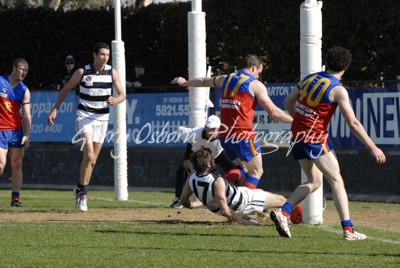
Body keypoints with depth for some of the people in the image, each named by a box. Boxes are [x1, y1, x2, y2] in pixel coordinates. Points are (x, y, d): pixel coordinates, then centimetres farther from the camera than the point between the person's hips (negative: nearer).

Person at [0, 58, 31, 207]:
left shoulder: (24, 91, 5)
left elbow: (27, 115, 2)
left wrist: (26, 135, -8)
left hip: (17, 130, 3)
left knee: (17, 165, 1)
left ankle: (15, 198, 5)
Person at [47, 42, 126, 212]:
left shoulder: (112, 73, 0)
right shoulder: (82, 72, -5)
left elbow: (122, 95, -1)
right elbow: (66, 89, 6)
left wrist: (114, 100, -24)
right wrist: (55, 109, 1)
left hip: (102, 119, 3)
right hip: (84, 116, -3)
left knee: (92, 160, 7)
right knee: (89, 155, -19)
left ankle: (80, 190, 23)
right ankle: (82, 194, -11)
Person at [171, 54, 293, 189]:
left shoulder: (226, 79, 16)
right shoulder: (255, 85, -2)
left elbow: (204, 81, 34)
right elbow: (272, 111, -6)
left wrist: (185, 82, 52)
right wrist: (293, 120, 5)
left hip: (224, 134, 7)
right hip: (243, 134, -7)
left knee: (243, 168, 21)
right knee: (256, 171, -1)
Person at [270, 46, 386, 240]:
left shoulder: (310, 79, 7)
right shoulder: (338, 90, -12)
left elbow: (288, 102, 15)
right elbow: (353, 124, -14)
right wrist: (373, 148, -10)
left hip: (296, 136, 7)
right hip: (316, 138, -7)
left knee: (314, 181, 19)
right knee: (336, 181, 0)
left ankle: (283, 212, 2)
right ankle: (348, 230, -8)